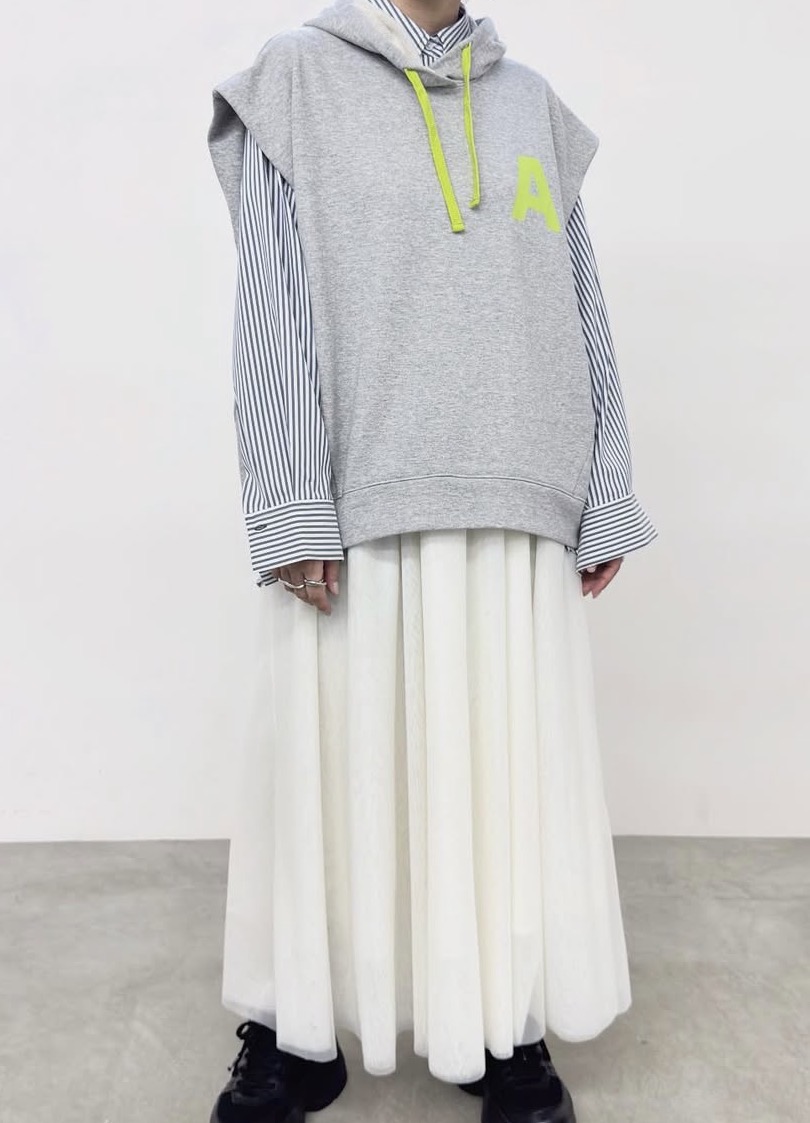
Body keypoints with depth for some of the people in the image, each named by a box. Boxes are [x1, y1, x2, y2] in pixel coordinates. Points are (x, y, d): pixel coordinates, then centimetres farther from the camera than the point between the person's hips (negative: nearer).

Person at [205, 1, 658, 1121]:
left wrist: (603, 502, 7)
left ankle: (507, 1030, 22)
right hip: (358, 505, -2)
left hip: (516, 514, 3)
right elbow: (271, 306, -1)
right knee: (335, 763, 2)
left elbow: (583, 317, 14)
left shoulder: (533, 103, 20)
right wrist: (292, 512, -10)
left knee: (511, 767, 6)